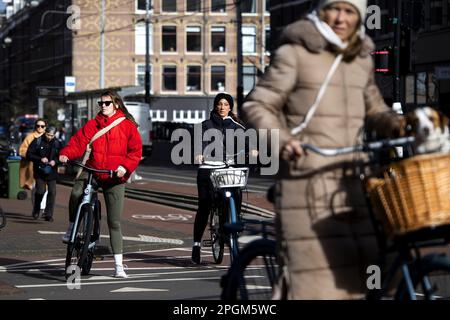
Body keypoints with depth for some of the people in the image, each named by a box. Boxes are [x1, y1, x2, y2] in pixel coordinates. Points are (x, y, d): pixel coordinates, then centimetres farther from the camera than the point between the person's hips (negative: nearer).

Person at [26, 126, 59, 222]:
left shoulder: (56, 143, 4)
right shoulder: (37, 141, -3)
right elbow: (29, 154, -3)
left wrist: (55, 161, -8)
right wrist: (40, 159, -16)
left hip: (51, 172, 2)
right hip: (40, 171, -2)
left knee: (52, 192, -4)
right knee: (40, 191, -8)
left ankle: (48, 214, 3)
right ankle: (36, 210, 18)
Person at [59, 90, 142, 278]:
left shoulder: (128, 126, 1)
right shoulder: (92, 125, 7)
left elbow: (136, 151, -1)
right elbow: (78, 142, -1)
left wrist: (125, 166, -17)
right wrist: (66, 154, -20)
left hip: (114, 178, -1)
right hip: (92, 171, 1)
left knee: (114, 222, 1)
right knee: (76, 193, -33)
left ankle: (119, 265, 8)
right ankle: (71, 228, -7)